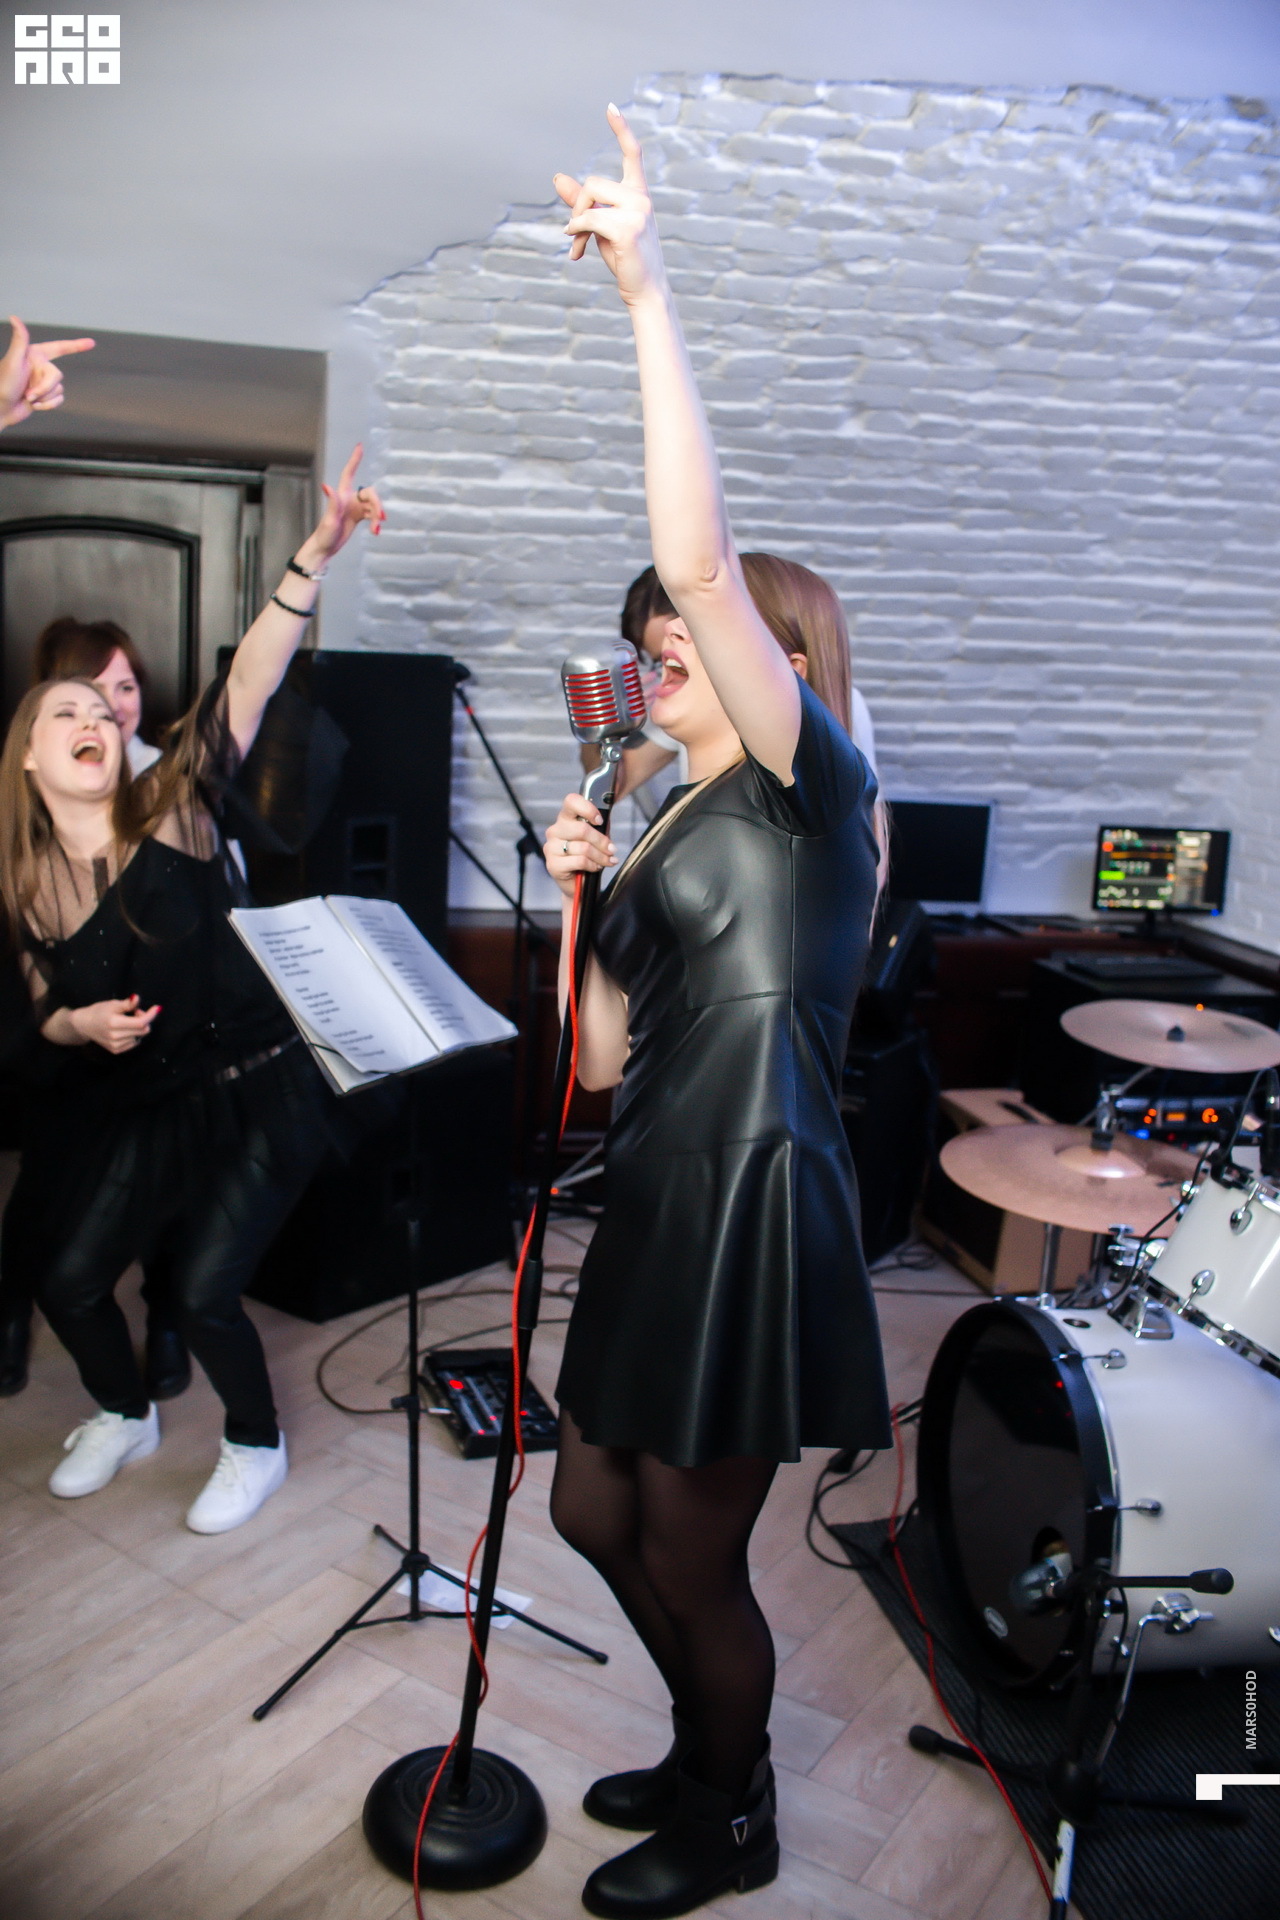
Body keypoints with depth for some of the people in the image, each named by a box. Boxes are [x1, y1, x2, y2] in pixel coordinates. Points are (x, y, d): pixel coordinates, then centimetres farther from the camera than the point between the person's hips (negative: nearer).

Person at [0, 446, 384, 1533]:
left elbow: (251, 680, -23)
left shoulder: (171, 810, -10)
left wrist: (318, 556, -33)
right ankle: (125, 1418, 38)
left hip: (256, 1091, -4)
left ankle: (256, 1446, 22)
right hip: (137, 1107, 5)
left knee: (203, 1290, -8)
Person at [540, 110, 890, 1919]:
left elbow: (700, 555, -25)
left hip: (754, 1211, -9)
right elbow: (609, 1053, 14)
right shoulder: (685, 827, 15)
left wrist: (650, 294, -25)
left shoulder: (812, 788, -9)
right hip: (659, 1203, 9)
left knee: (690, 1560, 8)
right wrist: (591, 904, 2)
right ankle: (706, 1758, 47)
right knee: (595, 1513, 20)